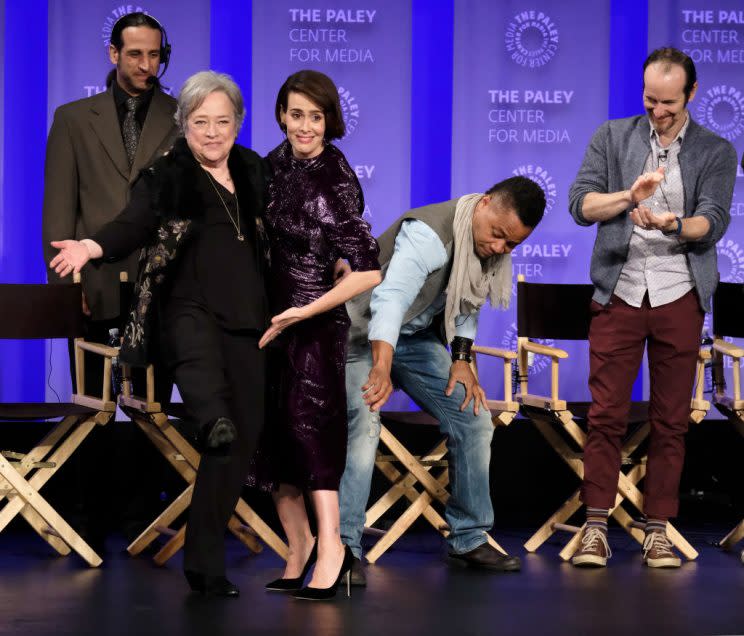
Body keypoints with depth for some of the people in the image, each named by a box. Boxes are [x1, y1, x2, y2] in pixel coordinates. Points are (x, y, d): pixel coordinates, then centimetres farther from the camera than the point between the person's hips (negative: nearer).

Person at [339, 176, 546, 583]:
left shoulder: (494, 249, -4)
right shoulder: (429, 235, -31)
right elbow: (389, 298, -45)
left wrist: (461, 359, -1)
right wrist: (381, 370, -56)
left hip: (416, 338, 8)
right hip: (364, 334, -8)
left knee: (474, 419, 4)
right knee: (362, 427, -25)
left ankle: (469, 538, 15)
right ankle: (344, 549, -23)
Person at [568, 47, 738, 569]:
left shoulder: (716, 152, 6)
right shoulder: (611, 138, 9)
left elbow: (714, 222, -7)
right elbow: (581, 204, 0)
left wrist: (673, 223, -28)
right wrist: (629, 196, -18)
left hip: (679, 298, 0)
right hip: (619, 294, 0)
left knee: (671, 420, 3)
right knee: (606, 414, -2)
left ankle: (658, 529, 9)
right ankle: (596, 526, 2)